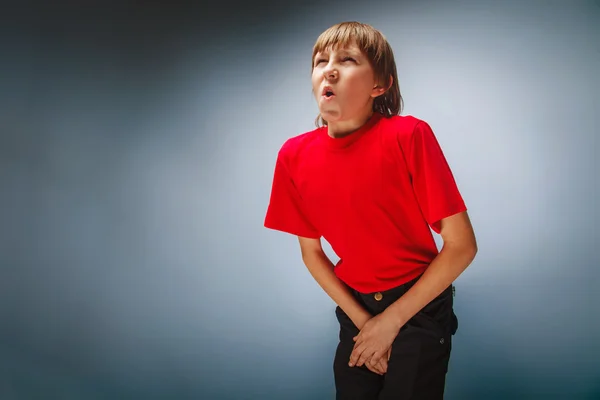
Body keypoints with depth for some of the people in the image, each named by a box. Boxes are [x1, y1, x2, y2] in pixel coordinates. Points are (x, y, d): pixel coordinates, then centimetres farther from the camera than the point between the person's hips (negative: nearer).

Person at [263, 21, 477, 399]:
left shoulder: (408, 136, -21)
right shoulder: (295, 156, -8)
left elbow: (462, 245, -18)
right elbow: (311, 252, 4)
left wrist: (391, 321, -14)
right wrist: (362, 321, -6)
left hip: (419, 306, -3)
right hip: (355, 308, 4)